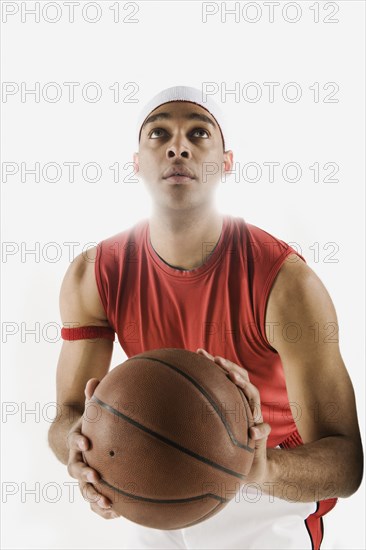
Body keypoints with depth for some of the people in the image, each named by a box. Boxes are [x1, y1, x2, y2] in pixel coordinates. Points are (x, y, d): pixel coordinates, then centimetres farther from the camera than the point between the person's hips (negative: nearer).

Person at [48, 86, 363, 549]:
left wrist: (264, 469, -48)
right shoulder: (91, 276, -16)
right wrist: (81, 446, -38)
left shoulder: (286, 281, -27)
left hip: (273, 496, -3)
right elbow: (67, 416, -15)